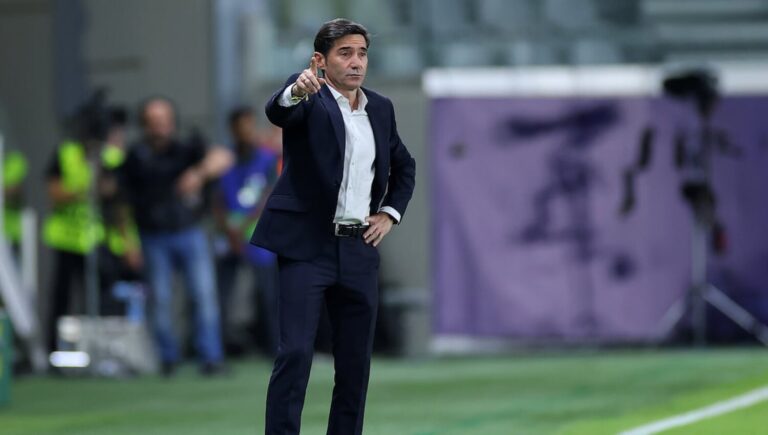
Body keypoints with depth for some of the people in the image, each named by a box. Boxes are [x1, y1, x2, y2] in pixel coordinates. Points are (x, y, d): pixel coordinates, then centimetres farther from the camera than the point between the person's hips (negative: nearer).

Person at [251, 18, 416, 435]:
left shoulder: (380, 108, 12)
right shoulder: (309, 98, -5)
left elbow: (404, 166, 27)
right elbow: (276, 111, -29)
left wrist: (389, 214, 12)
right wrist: (297, 92, -51)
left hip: (359, 250, 6)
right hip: (307, 245, -6)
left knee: (356, 361, 8)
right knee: (295, 353, -13)